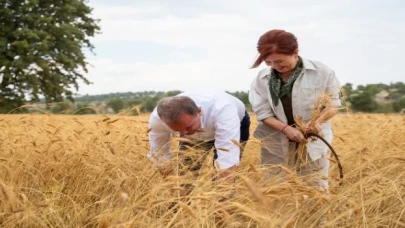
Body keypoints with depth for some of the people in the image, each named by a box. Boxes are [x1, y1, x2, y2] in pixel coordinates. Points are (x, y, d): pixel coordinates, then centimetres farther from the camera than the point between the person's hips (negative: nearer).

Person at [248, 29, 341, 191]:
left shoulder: (321, 72, -11)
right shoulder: (262, 79, -6)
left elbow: (332, 102, -1)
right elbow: (263, 113, -4)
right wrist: (285, 128, -21)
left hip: (313, 141, -1)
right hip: (276, 144, 2)